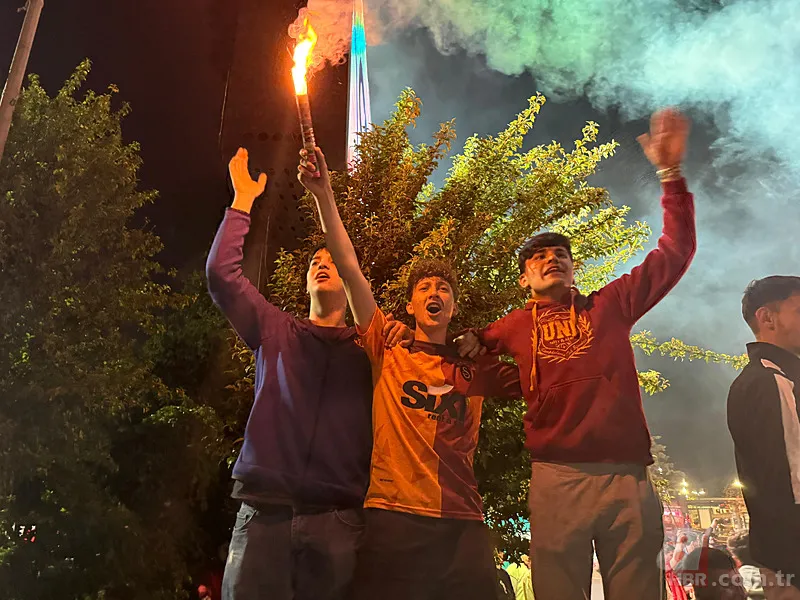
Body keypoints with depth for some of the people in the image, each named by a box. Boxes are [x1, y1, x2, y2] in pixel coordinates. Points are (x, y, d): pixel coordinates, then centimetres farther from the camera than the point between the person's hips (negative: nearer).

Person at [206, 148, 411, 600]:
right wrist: (243, 201, 10)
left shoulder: (368, 349, 16)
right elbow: (222, 273, 9)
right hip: (264, 512, 1)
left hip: (337, 518, 0)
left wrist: (407, 334, -2)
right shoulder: (276, 331, 17)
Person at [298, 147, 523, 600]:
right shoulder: (388, 353, 9)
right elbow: (350, 271, 1)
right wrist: (324, 196, -4)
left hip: (462, 522, 2)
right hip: (393, 515, -2)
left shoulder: (476, 369, 15)